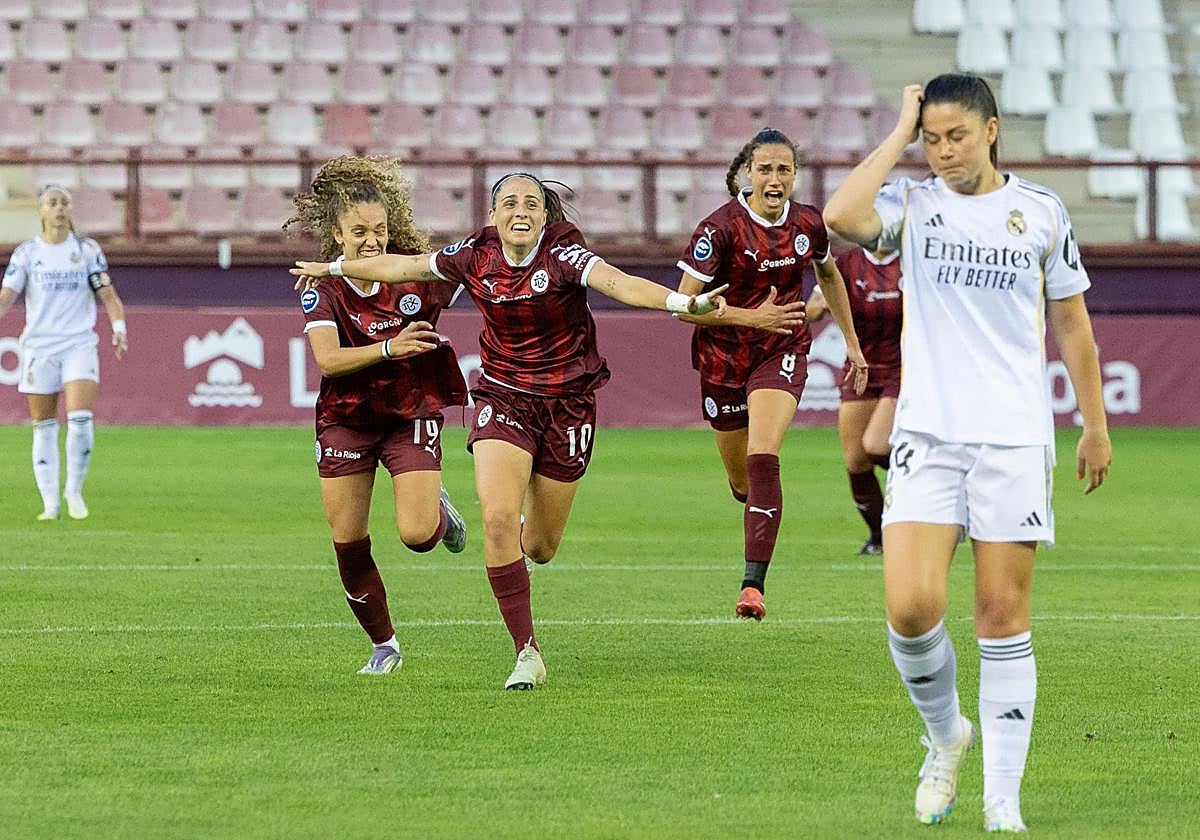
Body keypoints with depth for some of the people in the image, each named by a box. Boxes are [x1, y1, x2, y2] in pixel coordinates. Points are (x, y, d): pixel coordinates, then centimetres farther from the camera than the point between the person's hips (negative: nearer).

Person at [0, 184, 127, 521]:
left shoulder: (87, 249, 5)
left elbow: (108, 295, 3)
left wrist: (119, 327, -14)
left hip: (79, 345, -1)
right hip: (38, 346, 1)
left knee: (81, 420, -16)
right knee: (43, 429, 1)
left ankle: (74, 491, 3)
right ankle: (50, 503, 8)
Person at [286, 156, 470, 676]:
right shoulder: (323, 289, -12)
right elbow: (328, 359, -27)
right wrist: (389, 348, -41)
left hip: (412, 414, -1)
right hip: (346, 420, 1)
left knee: (417, 535, -17)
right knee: (348, 544, 0)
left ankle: (438, 511, 21)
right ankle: (383, 645, 20)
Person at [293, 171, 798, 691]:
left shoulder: (563, 255, -17)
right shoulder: (476, 258, -6)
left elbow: (618, 283, -35)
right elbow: (403, 266, 11)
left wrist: (685, 302, -53)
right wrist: (333, 269, 22)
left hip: (567, 407, -1)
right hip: (503, 399, 2)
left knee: (540, 546, 9)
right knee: (498, 520, -20)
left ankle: (519, 558, 50)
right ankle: (527, 653, -10)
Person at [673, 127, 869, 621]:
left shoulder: (809, 224, -5)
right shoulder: (721, 227, -17)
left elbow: (828, 275, 17)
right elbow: (684, 304, -17)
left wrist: (851, 341, 22)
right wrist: (751, 317, -28)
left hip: (783, 352, 0)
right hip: (724, 356, 0)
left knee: (763, 458, -22)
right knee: (740, 478, 11)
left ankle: (753, 584, -26)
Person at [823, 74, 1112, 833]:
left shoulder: (1041, 211, 7)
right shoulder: (913, 204, 3)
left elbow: (1070, 320, 16)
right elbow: (841, 215, -19)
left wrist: (1095, 423, 15)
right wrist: (899, 134, -10)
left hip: (1016, 436, 0)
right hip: (927, 432, 0)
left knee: (1004, 614, 0)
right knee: (911, 606, -13)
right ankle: (945, 735, 15)